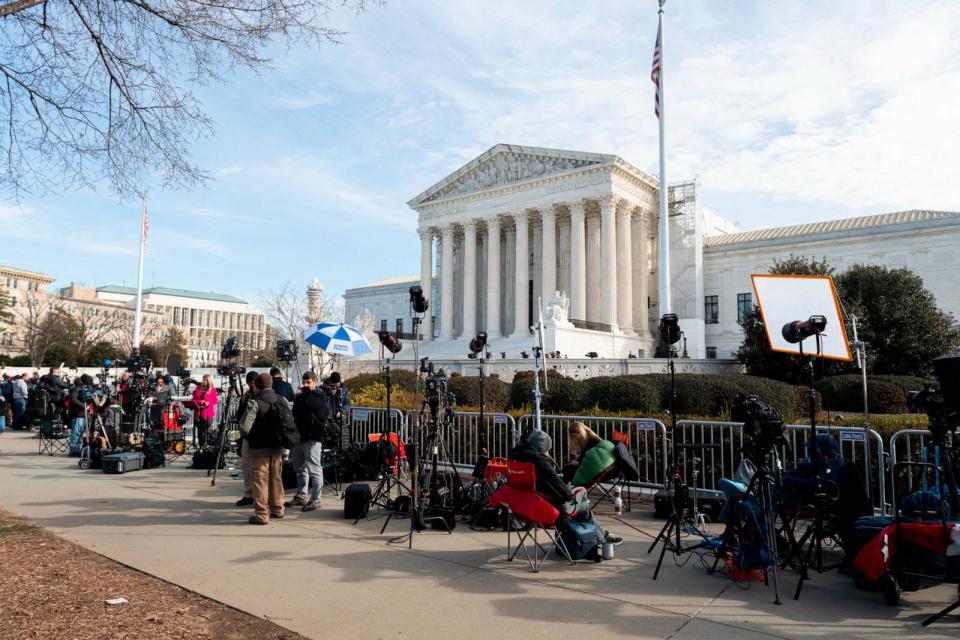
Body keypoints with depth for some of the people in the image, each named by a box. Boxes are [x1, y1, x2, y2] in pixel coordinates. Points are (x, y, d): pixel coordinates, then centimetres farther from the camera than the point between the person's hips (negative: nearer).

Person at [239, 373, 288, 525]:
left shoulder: (254, 402, -15)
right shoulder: (282, 400, 4)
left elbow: (244, 427, -18)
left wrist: (247, 436, 2)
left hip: (259, 448, -6)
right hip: (277, 446, 6)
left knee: (260, 480, 1)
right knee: (276, 478, 17)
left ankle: (261, 514, 3)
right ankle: (277, 510, 27)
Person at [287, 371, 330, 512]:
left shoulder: (321, 397, -3)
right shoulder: (300, 397, 18)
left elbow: (314, 406, -23)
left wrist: (306, 393, -12)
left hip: (313, 438, -8)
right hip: (299, 437, 8)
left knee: (314, 470, -8)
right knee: (300, 469, 16)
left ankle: (315, 499, -4)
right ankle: (301, 496, 28)